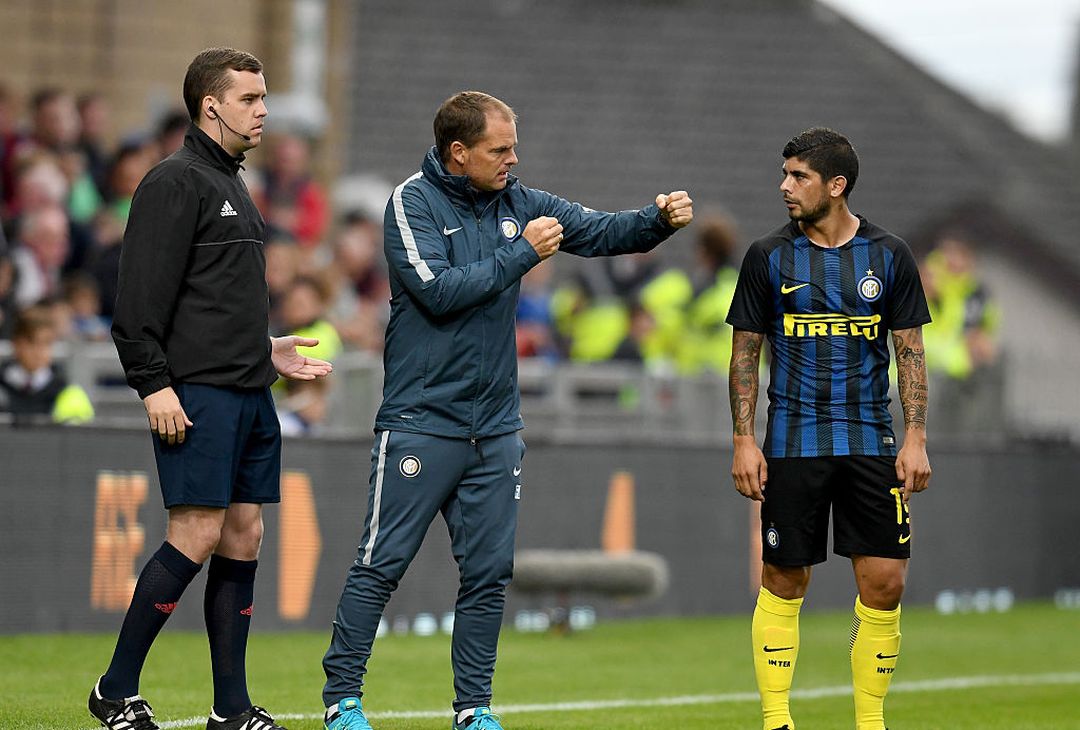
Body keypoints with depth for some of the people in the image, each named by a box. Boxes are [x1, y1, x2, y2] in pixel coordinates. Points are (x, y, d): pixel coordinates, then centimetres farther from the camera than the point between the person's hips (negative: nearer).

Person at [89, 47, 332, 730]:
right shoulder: (176, 182, -9)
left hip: (250, 393, 9)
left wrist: (266, 351, 19)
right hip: (197, 393, -9)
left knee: (243, 539, 7)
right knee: (197, 537, -11)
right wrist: (155, 384, -19)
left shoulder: (234, 187, 20)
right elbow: (142, 299, -14)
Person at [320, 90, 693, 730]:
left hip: (496, 428, 6)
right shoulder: (413, 203, -7)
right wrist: (522, 254, -15)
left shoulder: (517, 203, 9)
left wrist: (660, 219, -13)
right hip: (422, 422, -5)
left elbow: (602, 232, 6)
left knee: (490, 573, 6)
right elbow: (439, 291, -19)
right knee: (382, 565, -4)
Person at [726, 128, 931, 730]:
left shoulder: (889, 255, 3)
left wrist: (916, 439, -1)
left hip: (872, 442, 1)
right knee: (784, 584, 1)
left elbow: (911, 352, 7)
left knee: (884, 584, -4)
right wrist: (744, 441, -2)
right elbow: (746, 353, 6)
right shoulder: (769, 257, 2)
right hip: (792, 444, -1)